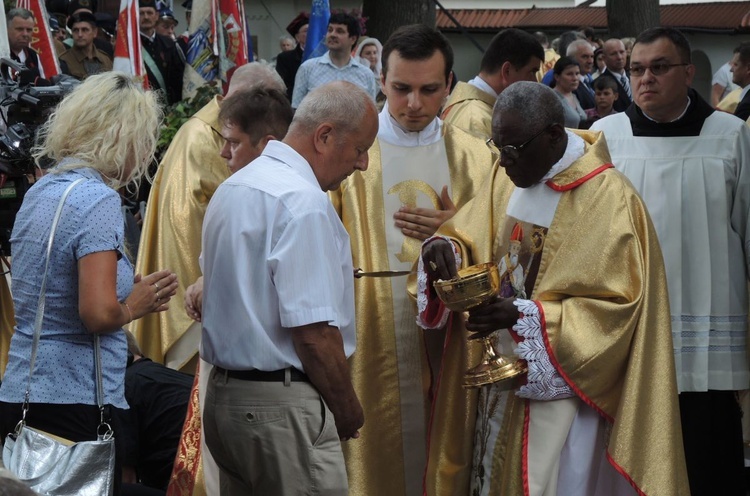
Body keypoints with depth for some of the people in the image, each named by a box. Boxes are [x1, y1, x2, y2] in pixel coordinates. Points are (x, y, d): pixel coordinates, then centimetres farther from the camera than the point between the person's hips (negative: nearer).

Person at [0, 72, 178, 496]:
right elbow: (98, 314, -23)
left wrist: (129, 291, 12)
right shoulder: (99, 200, -15)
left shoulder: (40, 191, 11)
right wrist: (133, 306, -3)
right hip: (77, 399, -8)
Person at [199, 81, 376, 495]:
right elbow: (313, 332, -20)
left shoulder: (233, 187, 14)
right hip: (282, 405, -10)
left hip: (223, 390, 10)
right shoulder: (304, 203, -17)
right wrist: (347, 410, -6)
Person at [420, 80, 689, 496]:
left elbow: (616, 308, -17)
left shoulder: (610, 200, -15)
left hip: (557, 390, -6)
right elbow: (471, 240, 13)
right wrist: (446, 248, -12)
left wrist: (523, 316, -26)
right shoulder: (506, 176, 6)